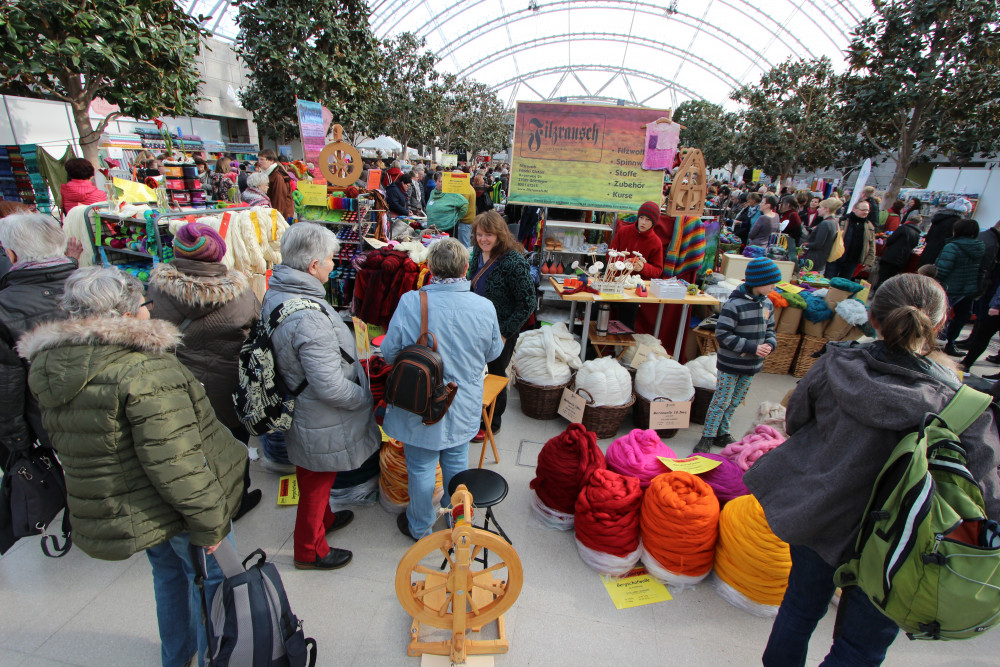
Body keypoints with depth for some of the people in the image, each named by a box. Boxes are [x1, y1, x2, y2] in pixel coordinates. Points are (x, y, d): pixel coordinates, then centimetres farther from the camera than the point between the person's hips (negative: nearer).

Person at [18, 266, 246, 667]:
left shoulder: (51, 367, 1)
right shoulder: (145, 369, -28)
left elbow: (67, 447, 12)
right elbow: (174, 461, -29)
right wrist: (208, 523, -18)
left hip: (107, 510, 9)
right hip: (172, 510, -8)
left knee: (169, 574, 29)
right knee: (210, 579, 16)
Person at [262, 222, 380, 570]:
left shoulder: (275, 293, -5)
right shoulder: (309, 319, -36)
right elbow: (331, 387, -32)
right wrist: (368, 397, -15)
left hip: (295, 408, 9)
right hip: (322, 423, -9)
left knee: (313, 478, 30)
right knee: (317, 482, 15)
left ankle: (322, 519, 56)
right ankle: (310, 551, 40)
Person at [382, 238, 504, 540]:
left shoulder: (410, 302, -21)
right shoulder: (484, 306, -15)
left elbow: (389, 352, -11)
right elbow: (493, 352, 0)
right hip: (464, 407, 2)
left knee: (421, 468, 18)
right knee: (457, 463, 24)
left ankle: (419, 527, 41)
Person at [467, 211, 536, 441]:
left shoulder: (514, 262, -25)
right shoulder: (478, 253, -2)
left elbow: (528, 303, -21)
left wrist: (505, 332, -21)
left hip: (501, 331, -6)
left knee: (496, 375, 11)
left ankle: (493, 424, 35)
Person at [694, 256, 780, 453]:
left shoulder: (767, 304, 4)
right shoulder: (734, 304, -21)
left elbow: (770, 329, 16)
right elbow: (723, 334, -22)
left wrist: (770, 344, -6)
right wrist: (752, 347, -23)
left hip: (752, 365, 7)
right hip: (730, 365, -7)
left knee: (735, 402, 18)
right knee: (721, 401, 1)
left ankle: (722, 434, 33)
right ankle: (707, 437, 15)